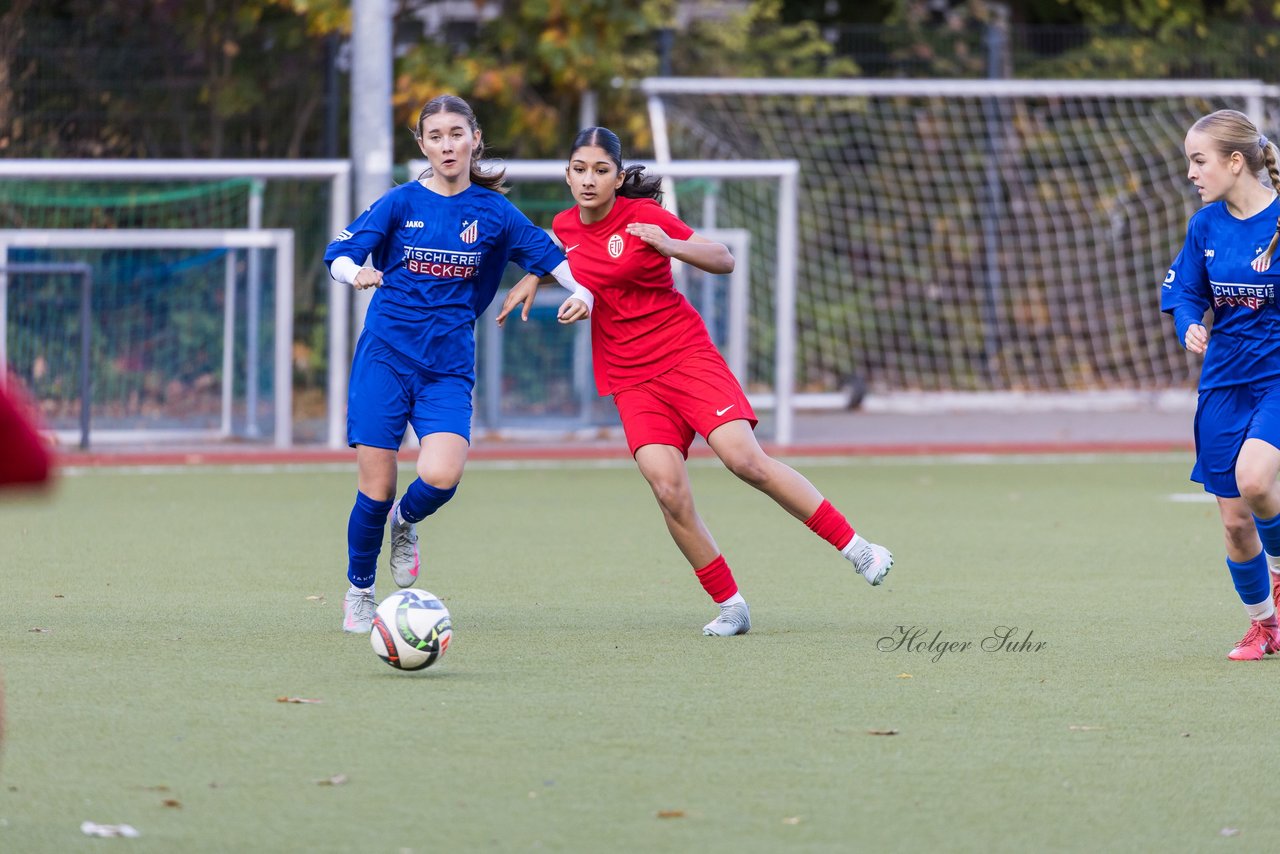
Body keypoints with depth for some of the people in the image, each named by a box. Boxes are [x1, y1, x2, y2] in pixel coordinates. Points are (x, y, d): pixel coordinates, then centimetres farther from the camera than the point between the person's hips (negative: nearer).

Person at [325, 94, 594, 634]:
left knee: (441, 476, -21)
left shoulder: (493, 212, 5)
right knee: (375, 489, -5)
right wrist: (356, 273, -22)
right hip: (386, 355, -1)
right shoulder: (401, 203, 1)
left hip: (448, 366, 1)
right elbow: (338, 254, 1)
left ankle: (406, 522, 15)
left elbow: (552, 256, 10)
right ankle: (359, 592, 19)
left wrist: (582, 292, -9)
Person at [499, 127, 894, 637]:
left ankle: (853, 546, -7)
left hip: (686, 355, -3)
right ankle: (729, 605, -4)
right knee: (669, 489, -16)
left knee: (745, 460, -19)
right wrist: (530, 283, 15)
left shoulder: (642, 216, -7)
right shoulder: (565, 226, 5)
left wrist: (671, 246, -22)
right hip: (629, 380, 3)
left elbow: (724, 260, -7)